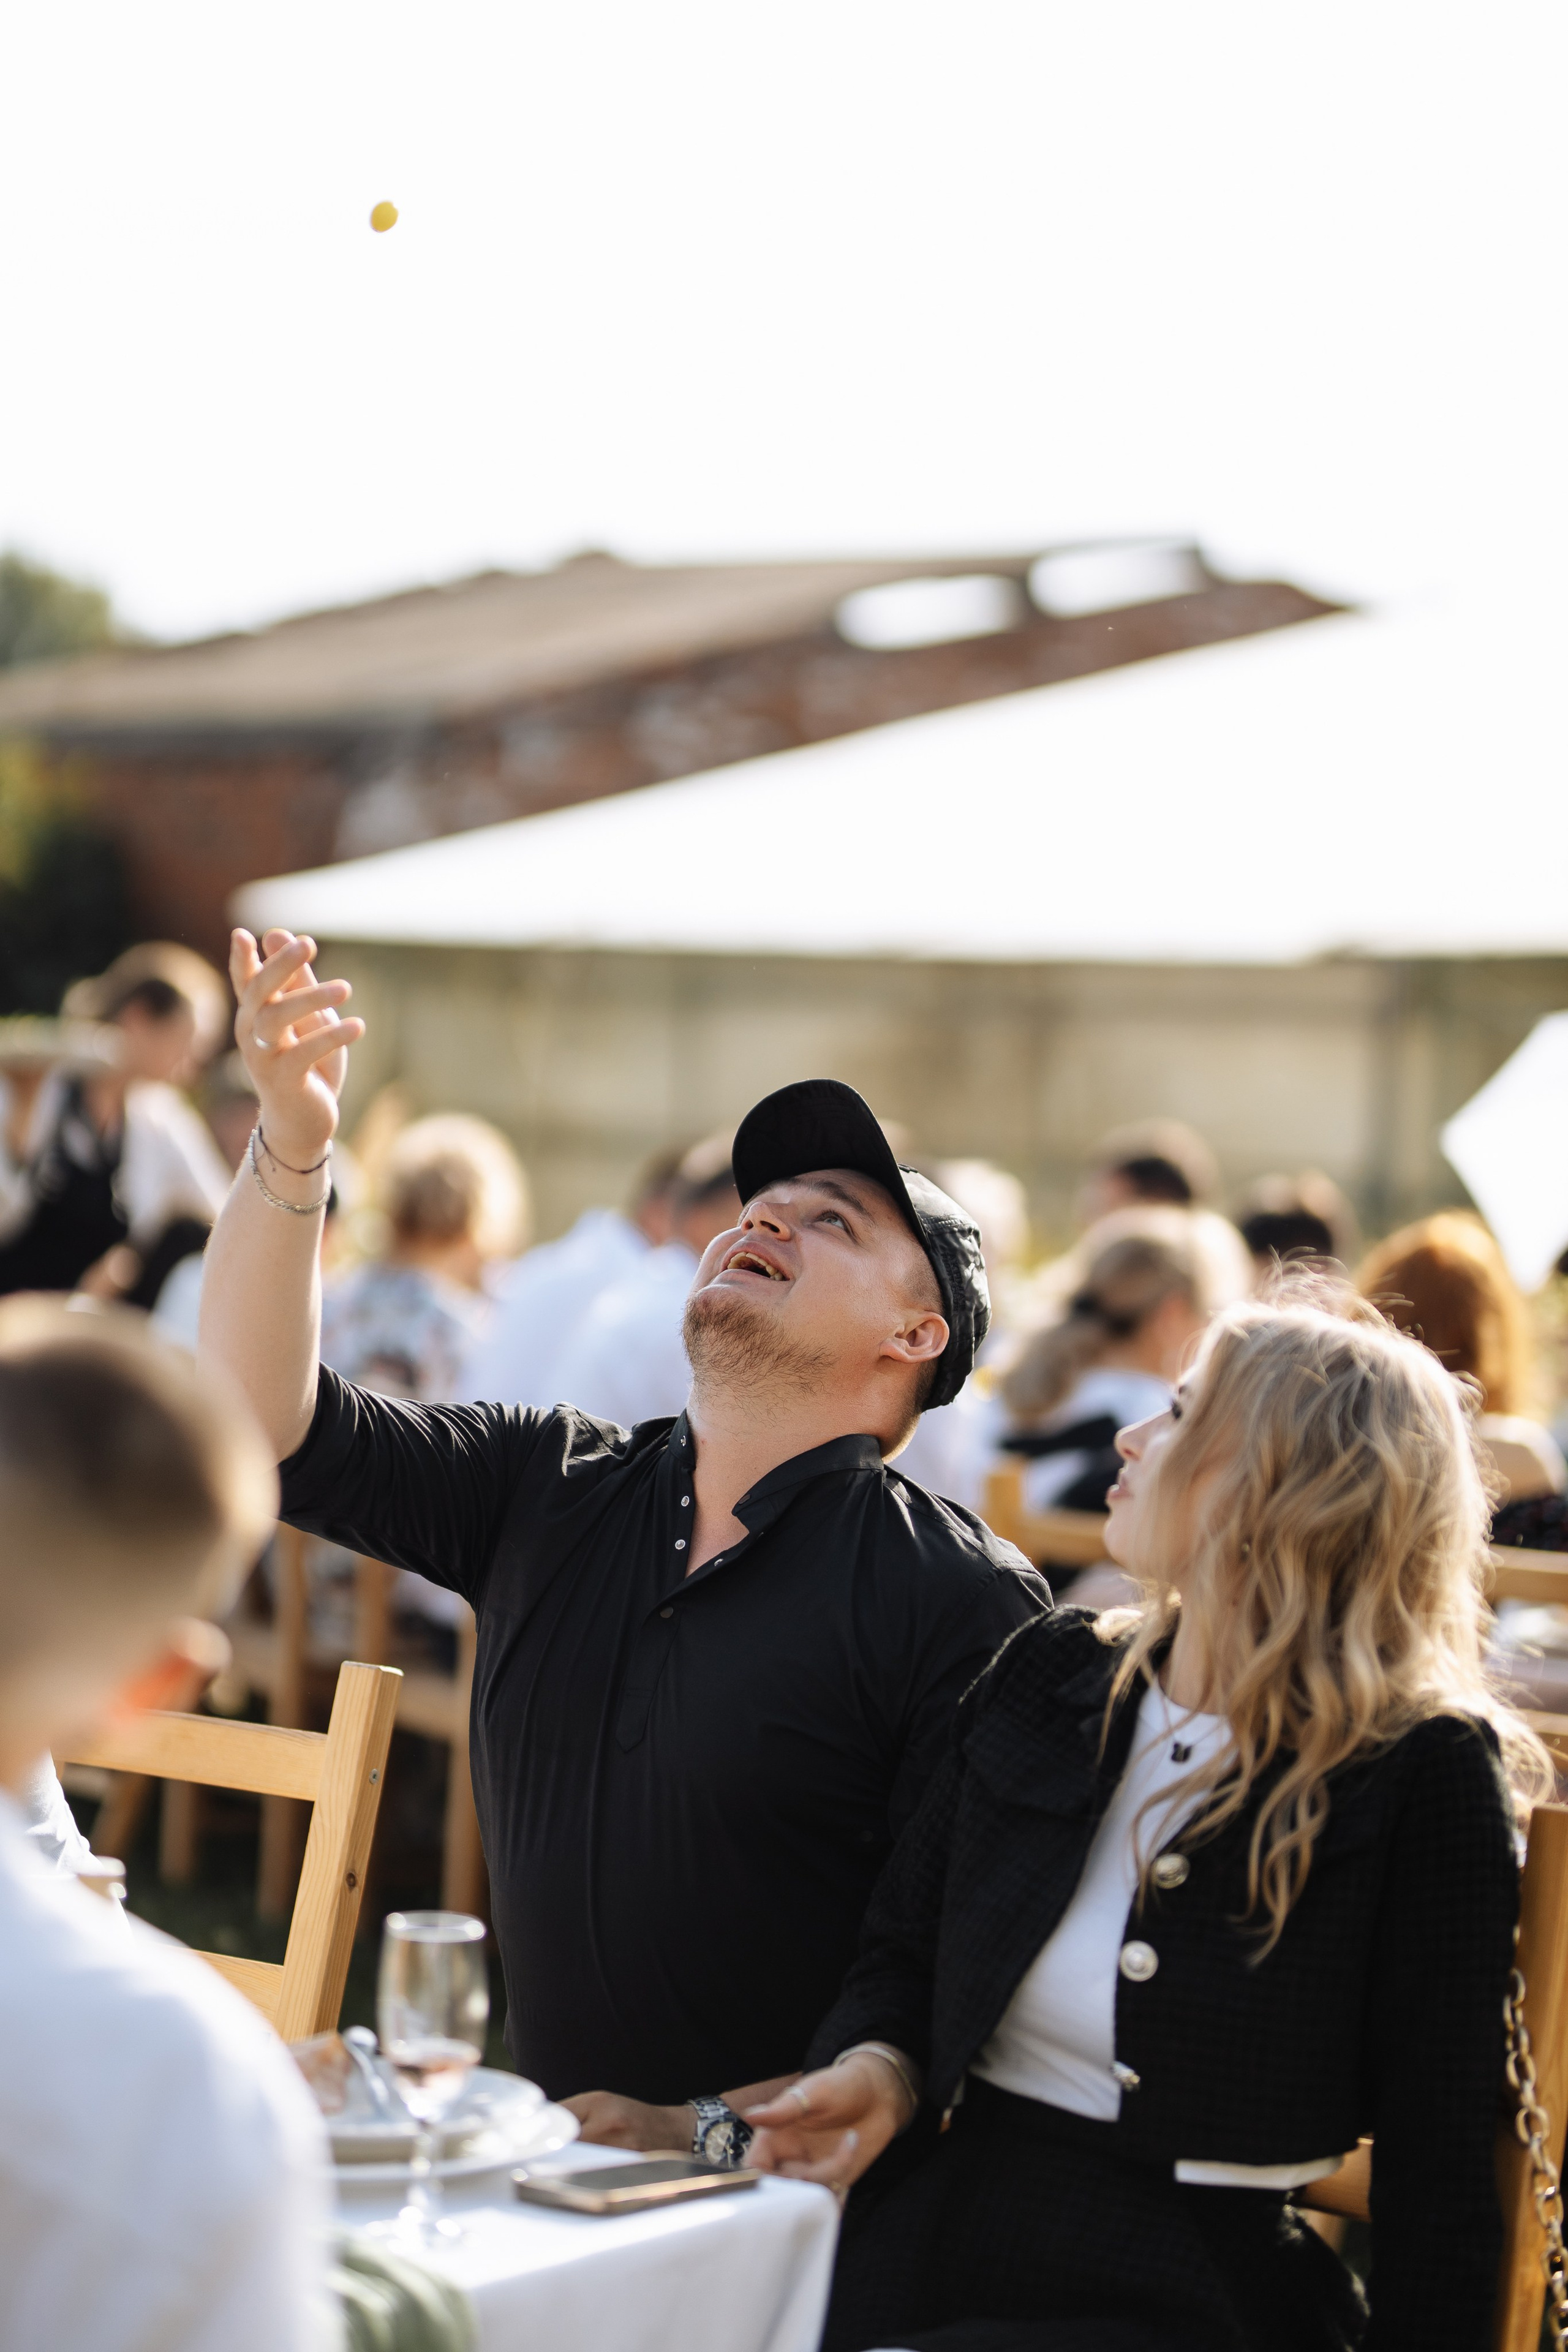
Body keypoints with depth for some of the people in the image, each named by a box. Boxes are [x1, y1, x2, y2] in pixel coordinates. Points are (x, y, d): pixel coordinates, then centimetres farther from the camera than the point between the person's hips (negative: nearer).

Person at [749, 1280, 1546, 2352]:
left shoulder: (1423, 1772, -7)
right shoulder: (1045, 1675, 10)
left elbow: (1439, 2153, -6)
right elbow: (901, 1950, 18)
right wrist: (876, 2070, -3)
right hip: (931, 2248, 6)